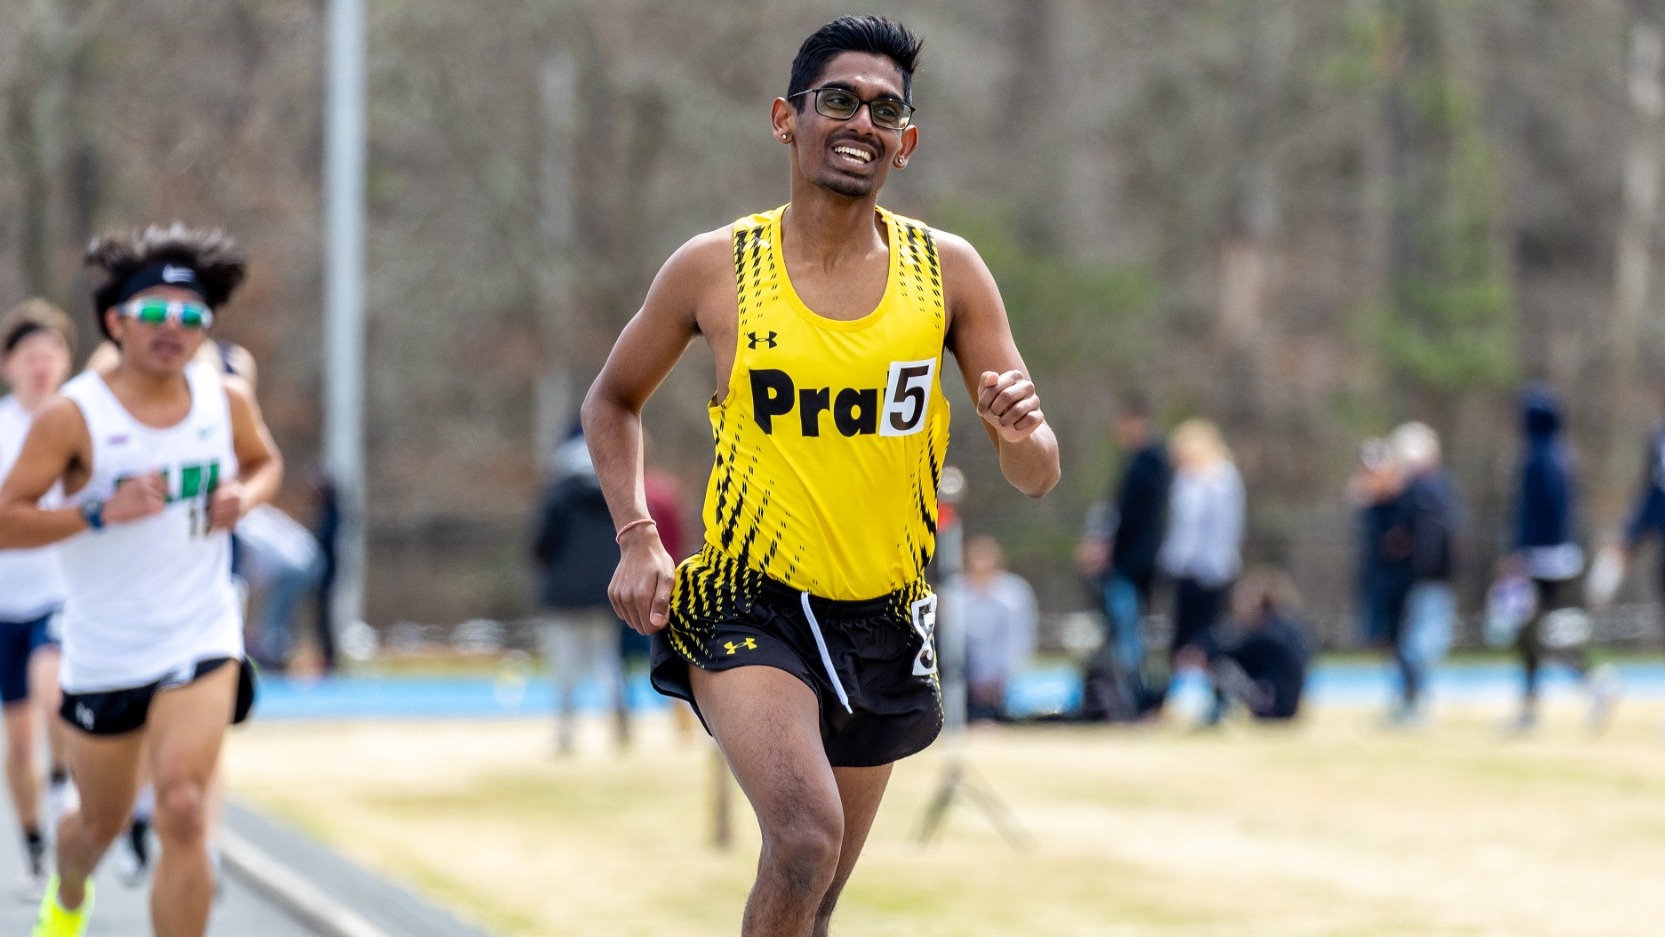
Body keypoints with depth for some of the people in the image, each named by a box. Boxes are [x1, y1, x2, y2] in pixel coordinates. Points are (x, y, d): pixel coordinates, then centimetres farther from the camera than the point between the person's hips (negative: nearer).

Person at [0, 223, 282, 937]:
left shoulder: (228, 401, -2)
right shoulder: (73, 416, -14)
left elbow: (266, 462, 19)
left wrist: (245, 495, -5)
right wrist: (100, 512, -28)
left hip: (201, 641, 1)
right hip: (103, 655, -1)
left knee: (183, 812, -18)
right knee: (103, 822, 16)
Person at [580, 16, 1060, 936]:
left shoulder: (946, 271, -2)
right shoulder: (716, 268, -6)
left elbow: (1036, 478, -1)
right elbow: (612, 400, 11)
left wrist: (1021, 434, -24)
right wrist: (636, 537, -3)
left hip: (884, 623, 3)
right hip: (748, 606, -3)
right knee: (807, 836, -27)